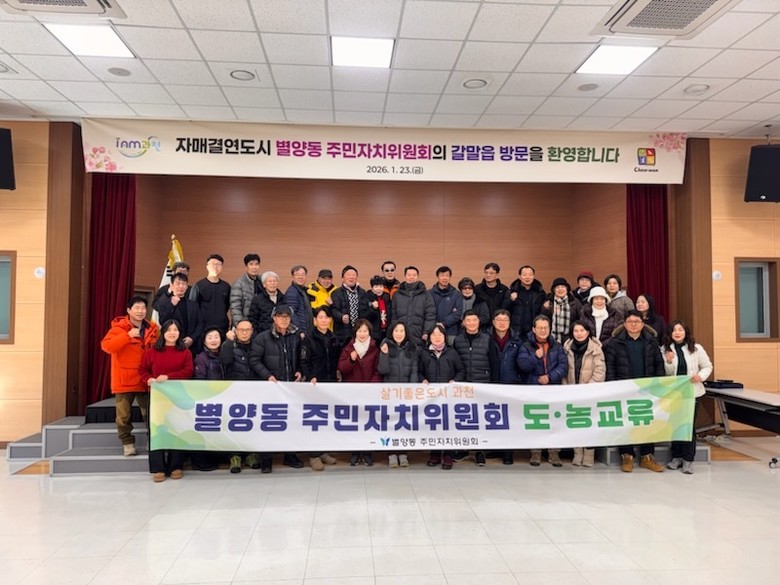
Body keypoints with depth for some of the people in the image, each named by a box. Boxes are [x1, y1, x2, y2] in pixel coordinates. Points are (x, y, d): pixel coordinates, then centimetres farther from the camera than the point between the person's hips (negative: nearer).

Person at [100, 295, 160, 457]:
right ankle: (128, 443, 19)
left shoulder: (153, 329, 5)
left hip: (146, 380, 3)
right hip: (124, 380, -3)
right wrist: (128, 335, -30)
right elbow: (106, 346, -23)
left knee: (151, 414, 9)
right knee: (124, 415, 4)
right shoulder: (119, 327, -7)